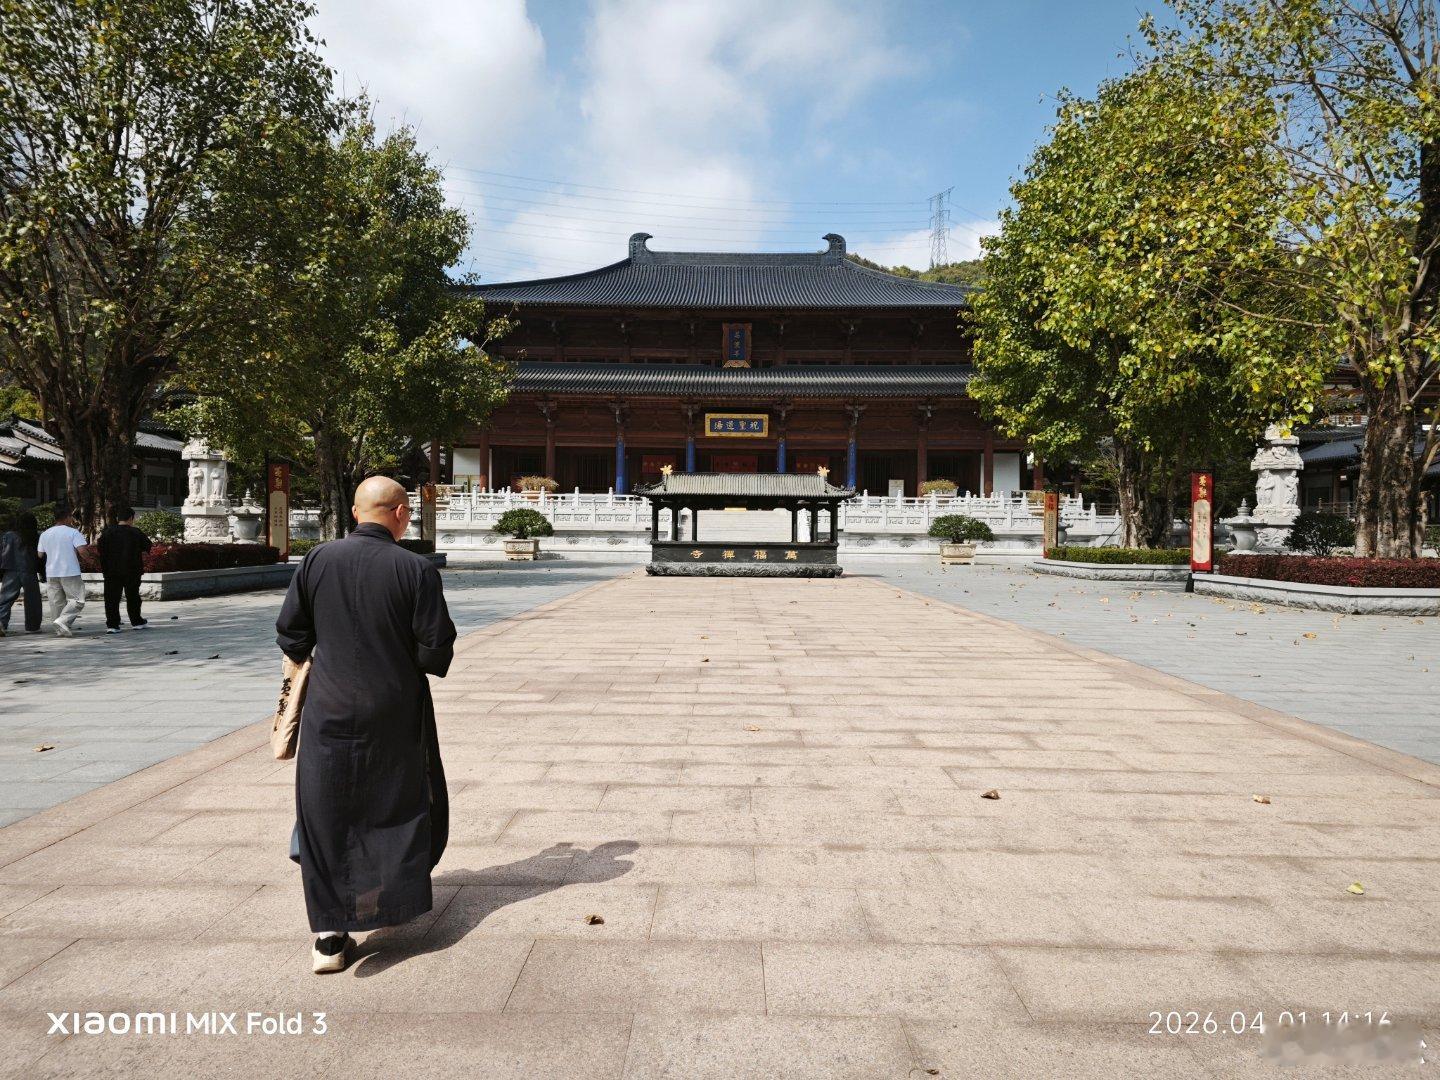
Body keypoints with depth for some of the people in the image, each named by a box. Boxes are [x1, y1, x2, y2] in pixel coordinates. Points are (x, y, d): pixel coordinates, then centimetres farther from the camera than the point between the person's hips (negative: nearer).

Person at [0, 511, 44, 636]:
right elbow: (40, 556, 2)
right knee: (32, 600, 9)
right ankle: (32, 626, 13)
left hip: (11, 573, 1)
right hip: (30, 573, -1)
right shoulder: (36, 538, 0)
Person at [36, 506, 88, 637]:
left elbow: (40, 554, 14)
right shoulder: (73, 532, -8)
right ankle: (62, 621, -18)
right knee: (77, 599, 0)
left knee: (56, 602, 12)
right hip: (70, 572, -6)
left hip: (51, 573, 6)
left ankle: (62, 629, 15)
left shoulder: (45, 534, 8)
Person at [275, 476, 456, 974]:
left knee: (326, 819, 10)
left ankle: (330, 936, 10)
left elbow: (289, 635, 2)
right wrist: (419, 657, 10)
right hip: (395, 714, -1)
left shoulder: (318, 560, -5)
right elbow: (435, 652, -13)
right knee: (399, 804, 21)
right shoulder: (417, 570, -13)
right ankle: (389, 899, 33)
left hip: (329, 712, 1)